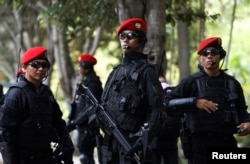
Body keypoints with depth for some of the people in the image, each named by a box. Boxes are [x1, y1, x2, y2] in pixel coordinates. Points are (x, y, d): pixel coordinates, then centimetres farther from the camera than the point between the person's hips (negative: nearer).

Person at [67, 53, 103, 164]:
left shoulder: (93, 83, -13)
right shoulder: (84, 83, 17)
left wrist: (75, 121, -19)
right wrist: (71, 121, 12)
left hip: (89, 126, -10)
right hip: (83, 126, 10)